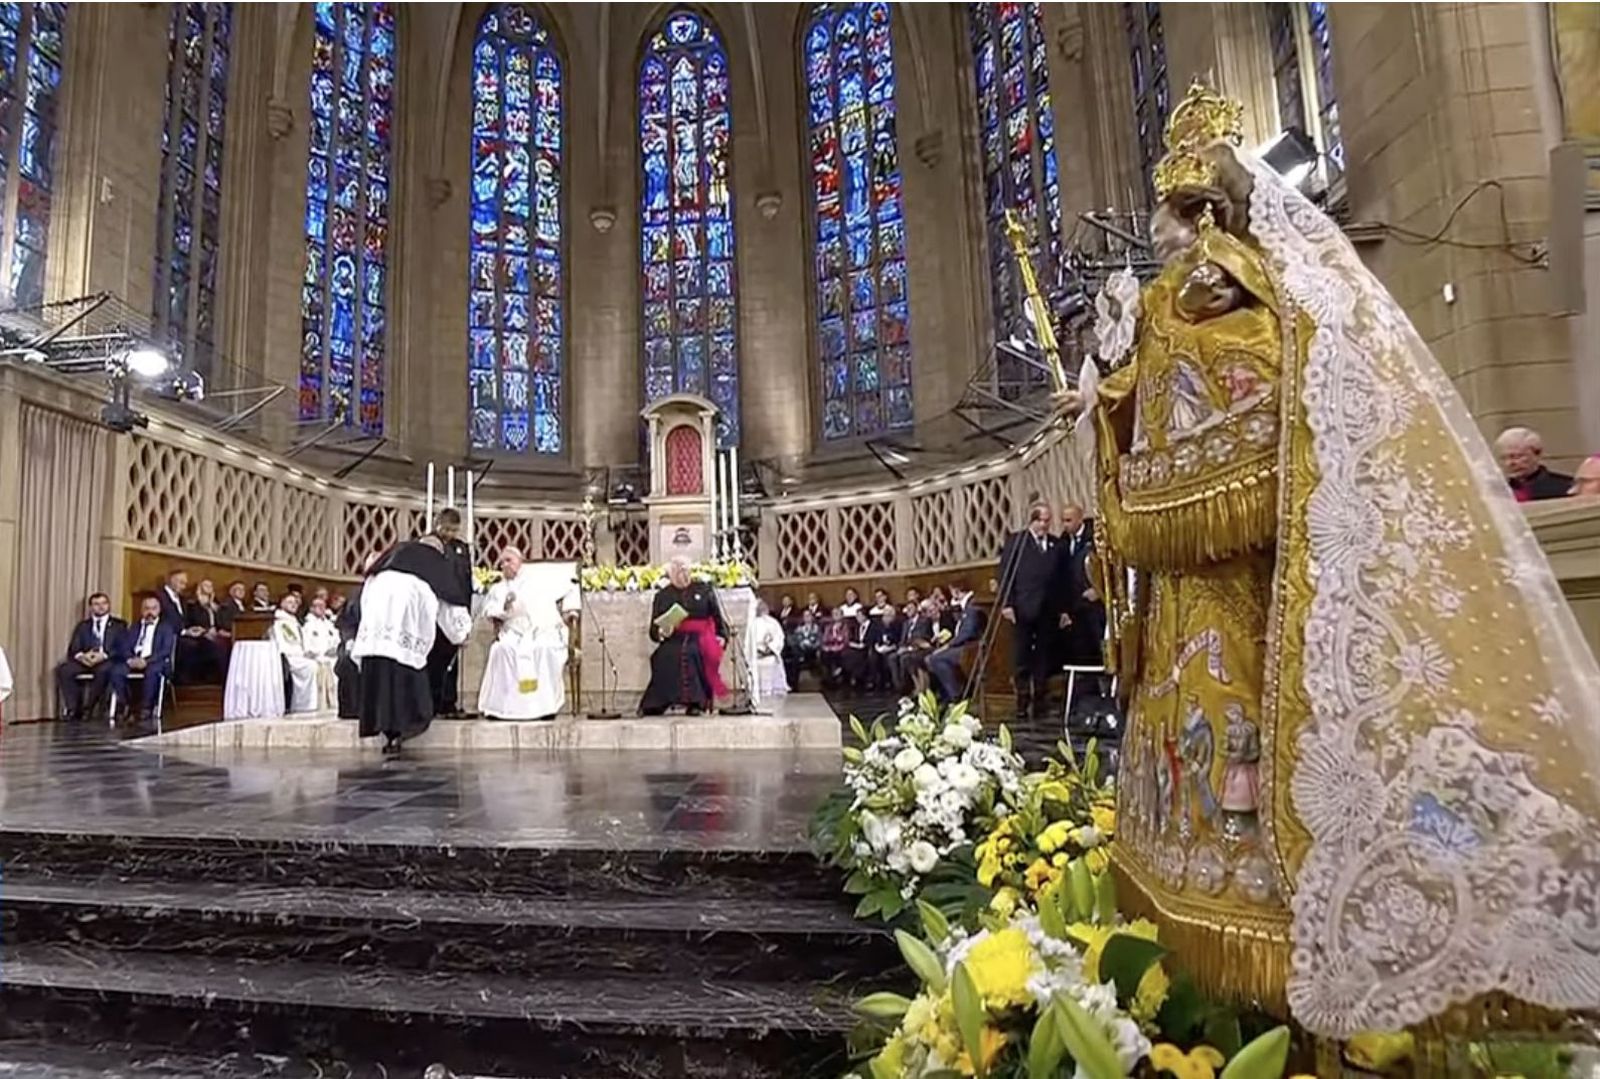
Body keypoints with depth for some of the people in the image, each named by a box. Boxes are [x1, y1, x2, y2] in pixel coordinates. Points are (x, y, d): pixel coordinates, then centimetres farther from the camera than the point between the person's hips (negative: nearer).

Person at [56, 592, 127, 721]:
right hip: (85, 660, 4)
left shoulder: (119, 625, 13)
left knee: (103, 670, -38)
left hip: (107, 661, -4)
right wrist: (81, 656, -15)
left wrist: (103, 655, -18)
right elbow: (72, 649, 10)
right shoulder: (82, 626, 21)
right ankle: (73, 709, -20)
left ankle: (88, 709, -27)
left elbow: (122, 648, 0)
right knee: (63, 669, -27)